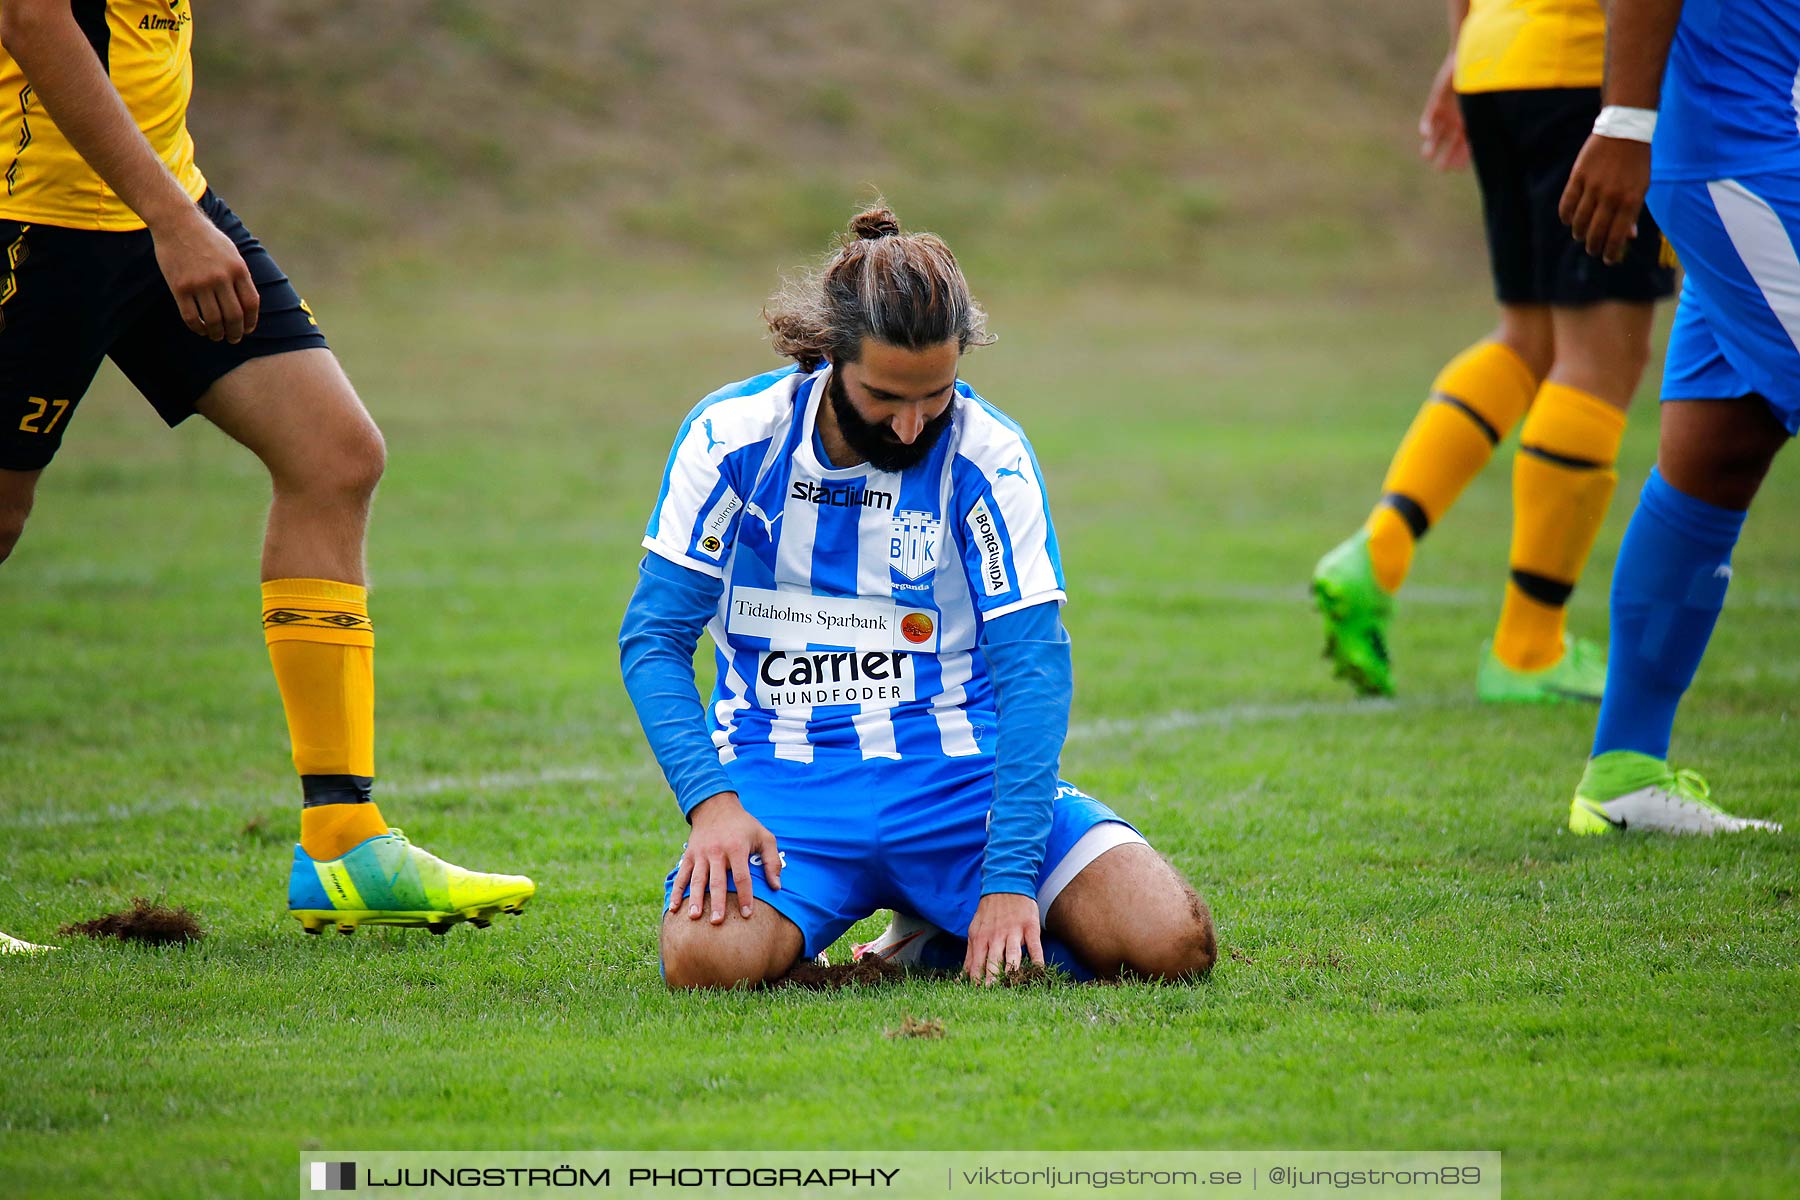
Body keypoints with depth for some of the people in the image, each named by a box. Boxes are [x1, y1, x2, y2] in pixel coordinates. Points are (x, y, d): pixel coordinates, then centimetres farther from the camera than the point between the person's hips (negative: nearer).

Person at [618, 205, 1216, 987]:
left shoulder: (988, 457, -7)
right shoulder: (734, 436, -7)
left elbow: (1031, 664, -11)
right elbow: (654, 636, -3)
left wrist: (1010, 878, -21)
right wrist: (711, 802, -21)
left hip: (961, 772, 1)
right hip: (783, 780, -1)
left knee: (1174, 944, -19)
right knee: (705, 957, -34)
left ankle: (949, 937, 9)